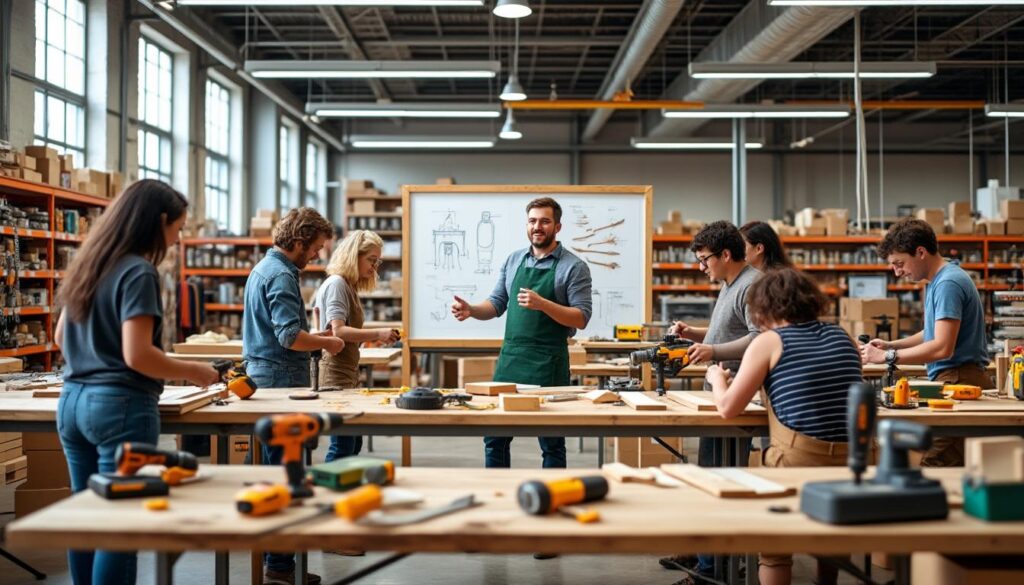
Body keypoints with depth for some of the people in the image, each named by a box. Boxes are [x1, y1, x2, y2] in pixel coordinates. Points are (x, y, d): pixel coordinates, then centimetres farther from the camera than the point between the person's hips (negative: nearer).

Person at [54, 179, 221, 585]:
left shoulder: (88, 264, 12)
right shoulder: (138, 272, -14)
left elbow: (61, 338, 21)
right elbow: (137, 355, -20)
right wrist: (192, 372, -8)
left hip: (72, 401, 8)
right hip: (120, 406, -8)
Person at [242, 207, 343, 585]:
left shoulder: (264, 268, 16)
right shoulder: (281, 276, -16)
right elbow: (290, 336, -24)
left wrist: (316, 337, 16)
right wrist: (326, 342, -9)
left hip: (263, 377, 11)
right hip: (281, 379, -11)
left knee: (273, 466, 15)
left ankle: (274, 554, 25)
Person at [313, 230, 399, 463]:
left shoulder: (348, 286, 16)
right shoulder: (337, 283, -12)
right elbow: (338, 331, -22)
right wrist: (378, 334, -29)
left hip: (347, 373, 11)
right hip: (336, 376, -11)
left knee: (354, 444, 15)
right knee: (342, 447, -9)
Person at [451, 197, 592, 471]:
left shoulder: (574, 267, -4)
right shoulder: (513, 260, 11)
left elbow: (581, 318, -10)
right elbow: (497, 304, 13)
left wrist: (542, 304, -23)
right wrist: (471, 310, -7)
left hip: (548, 365, -5)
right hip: (509, 357, 5)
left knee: (552, 443, 5)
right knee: (495, 436, 10)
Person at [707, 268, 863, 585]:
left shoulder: (768, 341, -2)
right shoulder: (843, 337, 13)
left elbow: (728, 408, -2)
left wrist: (717, 379, 18)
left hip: (800, 460, -6)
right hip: (851, 458, 6)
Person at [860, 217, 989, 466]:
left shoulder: (948, 283, -14)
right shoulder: (937, 281, 17)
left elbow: (943, 347, -22)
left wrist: (887, 357, -17)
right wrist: (890, 345, 14)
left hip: (959, 380, -10)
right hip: (953, 380, 10)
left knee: (934, 467, -13)